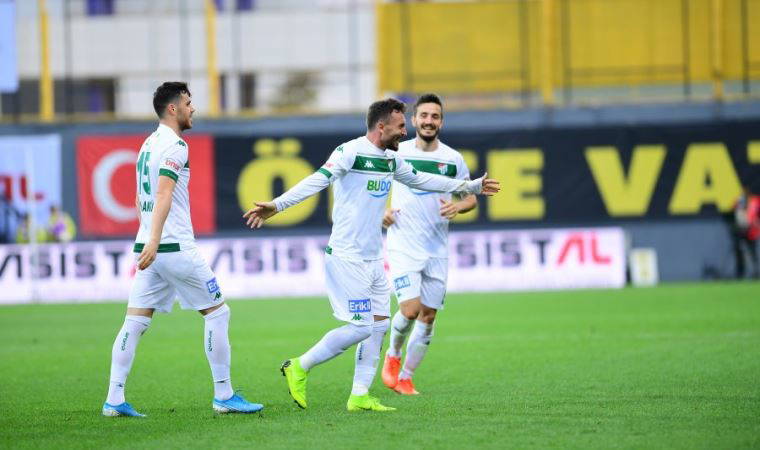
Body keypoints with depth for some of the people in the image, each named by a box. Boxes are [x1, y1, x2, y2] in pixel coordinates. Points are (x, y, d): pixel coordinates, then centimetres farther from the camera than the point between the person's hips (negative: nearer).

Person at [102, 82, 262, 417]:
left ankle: (114, 400, -2)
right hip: (175, 247, -9)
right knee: (217, 312, 2)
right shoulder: (174, 145, -11)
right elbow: (163, 194, -23)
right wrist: (154, 241, -31)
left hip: (148, 247, 9)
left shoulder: (148, 144, 17)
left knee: (135, 322, 4)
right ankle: (224, 396, 4)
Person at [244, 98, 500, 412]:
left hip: (373, 259, 9)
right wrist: (276, 206, -36)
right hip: (347, 257, -9)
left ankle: (359, 396, 10)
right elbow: (317, 180, -23)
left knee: (379, 324, 5)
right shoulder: (350, 152, -13)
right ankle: (299, 368, 3)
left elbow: (421, 179, 28)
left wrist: (471, 186, 35)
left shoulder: (390, 160, 12)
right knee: (360, 327, -11)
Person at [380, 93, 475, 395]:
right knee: (410, 310, -17)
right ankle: (392, 355, 12)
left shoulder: (453, 159, 3)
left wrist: (457, 206, -11)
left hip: (437, 251, 3)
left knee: (428, 317, 3)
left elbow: (471, 199, 11)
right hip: (403, 247, -3)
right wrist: (382, 212, -6)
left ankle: (406, 377, 18)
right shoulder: (396, 153, -1)